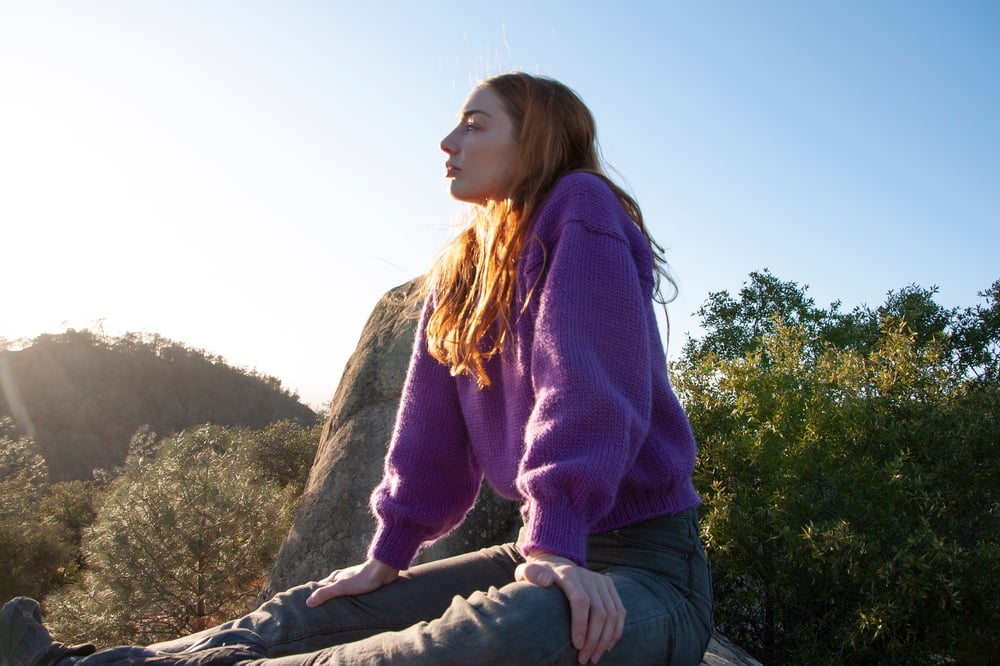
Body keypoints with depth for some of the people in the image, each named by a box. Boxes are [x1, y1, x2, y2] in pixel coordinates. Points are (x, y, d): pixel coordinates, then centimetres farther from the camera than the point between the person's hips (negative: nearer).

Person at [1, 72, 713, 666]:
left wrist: (556, 544, -28)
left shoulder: (582, 214, -10)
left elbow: (588, 387, -22)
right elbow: (434, 418, 8)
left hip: (649, 563, -8)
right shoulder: (463, 266, 13)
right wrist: (389, 554, 4)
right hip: (550, 552, 8)